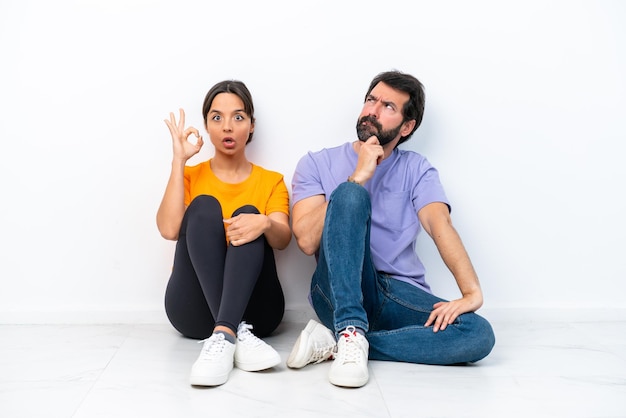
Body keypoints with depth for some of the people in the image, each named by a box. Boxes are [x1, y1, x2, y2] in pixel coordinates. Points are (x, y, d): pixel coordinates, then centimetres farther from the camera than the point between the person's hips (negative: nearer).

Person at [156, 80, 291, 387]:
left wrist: (265, 224, -31)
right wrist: (179, 160, -8)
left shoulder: (271, 181, 13)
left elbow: (282, 239, -8)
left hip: (254, 308, 0)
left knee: (248, 215, -22)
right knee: (203, 206, -20)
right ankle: (237, 333, -38)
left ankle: (222, 336, -42)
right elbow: (169, 230, -8)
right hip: (194, 310, 0)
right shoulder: (190, 176, 13)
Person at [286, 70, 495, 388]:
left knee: (479, 335, -25)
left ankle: (335, 343, -21)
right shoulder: (316, 164, 6)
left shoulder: (416, 169, 10)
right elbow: (307, 240, -9)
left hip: (401, 296, 3)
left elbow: (440, 225, -9)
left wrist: (472, 291, -25)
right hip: (340, 293, -2)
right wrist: (358, 178, -13)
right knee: (349, 194, -25)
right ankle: (351, 332, -32)